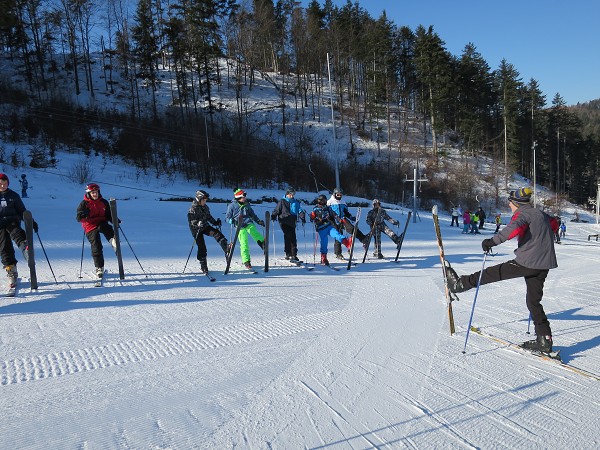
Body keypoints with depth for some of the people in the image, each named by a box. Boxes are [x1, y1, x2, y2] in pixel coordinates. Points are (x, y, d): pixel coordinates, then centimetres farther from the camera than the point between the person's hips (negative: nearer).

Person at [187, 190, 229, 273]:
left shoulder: (205, 207, 6)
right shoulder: (192, 209, -15)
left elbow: (209, 216, 17)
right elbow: (191, 222, -20)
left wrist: (215, 222, 3)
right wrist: (199, 223, -37)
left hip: (205, 227, 6)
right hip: (196, 230, -5)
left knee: (216, 233, -22)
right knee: (201, 247, -5)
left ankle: (226, 249, -29)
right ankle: (203, 266, 8)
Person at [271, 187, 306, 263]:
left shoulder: (296, 202, 15)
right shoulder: (282, 202, 6)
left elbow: (300, 211, 9)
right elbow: (276, 210, 5)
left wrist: (303, 218, -7)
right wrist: (273, 216, -10)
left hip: (292, 223, 4)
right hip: (284, 222, -4)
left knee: (293, 239, 2)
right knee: (287, 236, -18)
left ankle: (294, 255, 8)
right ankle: (288, 254, -13)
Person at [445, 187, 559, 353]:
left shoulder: (522, 214, -8)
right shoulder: (540, 213, 19)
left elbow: (515, 228, -30)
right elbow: (554, 224, 38)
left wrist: (493, 241, -30)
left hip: (526, 262, -8)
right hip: (544, 264, 8)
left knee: (494, 273, 5)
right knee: (534, 301, 12)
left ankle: (460, 284, 14)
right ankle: (544, 340, 10)